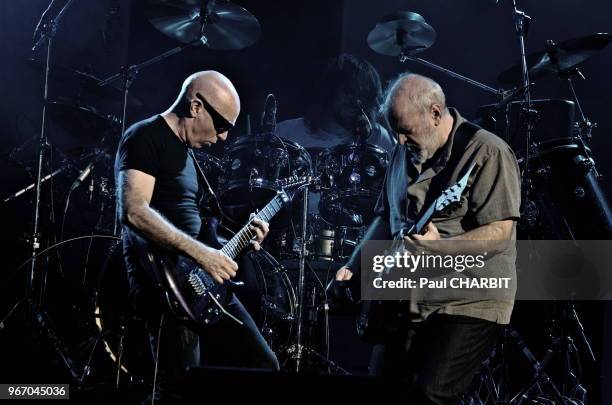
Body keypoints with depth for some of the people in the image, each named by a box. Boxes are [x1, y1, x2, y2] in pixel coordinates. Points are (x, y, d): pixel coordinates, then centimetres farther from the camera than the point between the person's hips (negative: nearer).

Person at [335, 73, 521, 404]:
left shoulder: (486, 152, -12)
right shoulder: (405, 153, 12)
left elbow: (500, 231, -19)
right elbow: (385, 218, 21)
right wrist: (353, 269, 9)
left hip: (468, 302, -7)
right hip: (409, 300, 7)